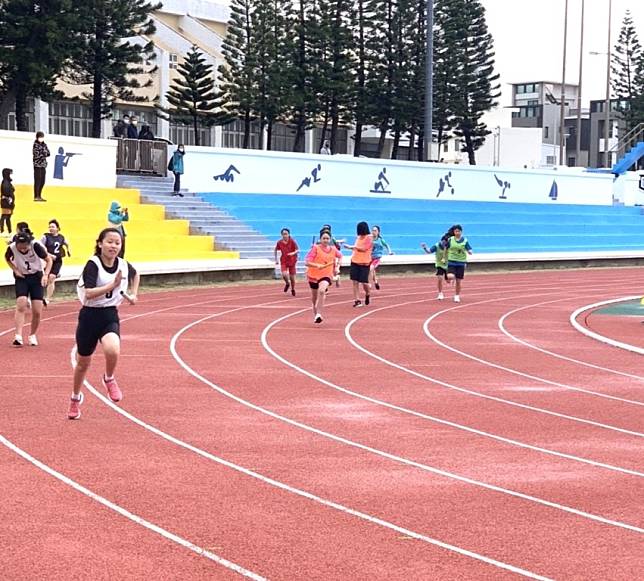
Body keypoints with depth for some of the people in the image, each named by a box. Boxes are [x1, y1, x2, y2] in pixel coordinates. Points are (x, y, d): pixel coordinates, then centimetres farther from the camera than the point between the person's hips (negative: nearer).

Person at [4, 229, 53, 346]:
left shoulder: (36, 246, -24)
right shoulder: (11, 248, -19)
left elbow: (49, 260, -10)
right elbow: (7, 258, 6)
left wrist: (46, 275, -22)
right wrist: (15, 270, -8)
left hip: (37, 277, 0)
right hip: (21, 278, 0)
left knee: (37, 311, -2)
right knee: (21, 306, -20)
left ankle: (32, 335, 19)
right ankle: (18, 336, -24)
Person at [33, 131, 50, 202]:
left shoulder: (44, 144, 13)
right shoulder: (35, 145, -6)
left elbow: (48, 153, 8)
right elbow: (37, 154, -16)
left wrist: (42, 154, -8)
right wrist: (44, 153, -4)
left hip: (43, 165, 7)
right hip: (37, 165, -7)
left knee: (42, 182, 8)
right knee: (37, 181, -6)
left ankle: (39, 196, 17)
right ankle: (36, 197, -3)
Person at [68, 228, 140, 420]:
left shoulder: (124, 265, 0)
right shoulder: (93, 265, -15)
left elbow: (135, 275, 26)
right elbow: (89, 293, -27)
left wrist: (133, 294, 14)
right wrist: (113, 285, -33)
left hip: (110, 316, 2)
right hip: (90, 316, -2)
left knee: (112, 350, -30)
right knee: (83, 363, 14)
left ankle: (109, 379, 4)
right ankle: (76, 399, 40)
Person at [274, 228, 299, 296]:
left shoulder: (292, 242, -11)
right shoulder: (279, 242, -4)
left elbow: (297, 250, -15)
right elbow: (276, 250, 13)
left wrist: (293, 253, -36)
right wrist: (276, 259, 12)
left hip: (292, 261, -1)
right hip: (283, 261, 1)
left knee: (292, 277, 4)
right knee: (284, 274, -21)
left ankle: (293, 289, 30)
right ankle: (287, 284, 12)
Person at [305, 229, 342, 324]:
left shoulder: (333, 249, -1)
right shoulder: (315, 248, -11)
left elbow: (340, 256, 23)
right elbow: (307, 262, -17)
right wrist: (317, 265, -33)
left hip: (326, 275, 0)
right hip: (314, 275, 0)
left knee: (321, 291, -30)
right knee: (314, 296, 16)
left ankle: (319, 314, -27)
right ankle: (315, 314, 43)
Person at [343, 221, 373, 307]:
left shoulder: (369, 238, -9)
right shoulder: (358, 237, 10)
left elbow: (363, 249, -17)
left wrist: (352, 246, -11)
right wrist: (350, 247, 1)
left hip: (364, 263, -6)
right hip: (355, 261, 6)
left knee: (364, 282, -3)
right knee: (355, 281, -1)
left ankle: (368, 294, 28)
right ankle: (357, 300, 3)